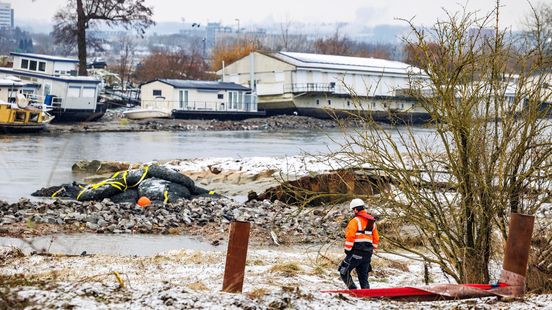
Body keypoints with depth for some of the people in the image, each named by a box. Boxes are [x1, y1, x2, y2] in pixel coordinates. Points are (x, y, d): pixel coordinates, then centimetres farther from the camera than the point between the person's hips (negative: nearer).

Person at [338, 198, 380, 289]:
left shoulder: (355, 221, -8)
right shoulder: (372, 221, 16)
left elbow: (350, 236, -16)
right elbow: (376, 238, 19)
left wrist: (347, 249, -8)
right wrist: (372, 249, 24)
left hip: (356, 252, -7)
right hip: (368, 253, 7)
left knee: (344, 272, 2)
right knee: (363, 276, 13)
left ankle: (353, 290, -12)